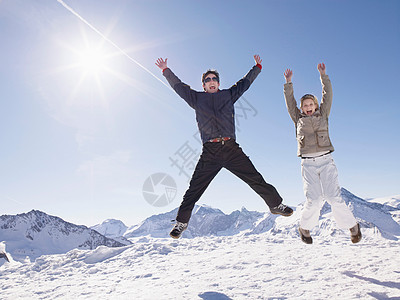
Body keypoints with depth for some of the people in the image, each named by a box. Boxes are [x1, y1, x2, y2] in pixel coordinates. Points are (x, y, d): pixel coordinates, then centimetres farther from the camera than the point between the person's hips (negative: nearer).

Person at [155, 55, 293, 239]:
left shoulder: (228, 95, 20)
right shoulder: (197, 98, 17)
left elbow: (245, 83, 32)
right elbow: (178, 86, 23)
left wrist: (257, 67, 41)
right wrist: (166, 70, 23)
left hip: (231, 148, 1)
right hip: (209, 151, -1)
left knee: (255, 179, 2)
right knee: (194, 188, -3)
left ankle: (275, 204, 21)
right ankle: (182, 221, 11)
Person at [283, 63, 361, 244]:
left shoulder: (323, 115, 17)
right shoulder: (298, 119, 15)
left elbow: (327, 95, 15)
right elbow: (289, 101, 14)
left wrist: (323, 75, 16)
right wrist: (288, 82, 14)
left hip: (326, 161, 1)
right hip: (308, 164, -1)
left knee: (334, 197, -10)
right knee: (314, 200, -12)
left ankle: (352, 225, 12)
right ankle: (305, 227, 12)